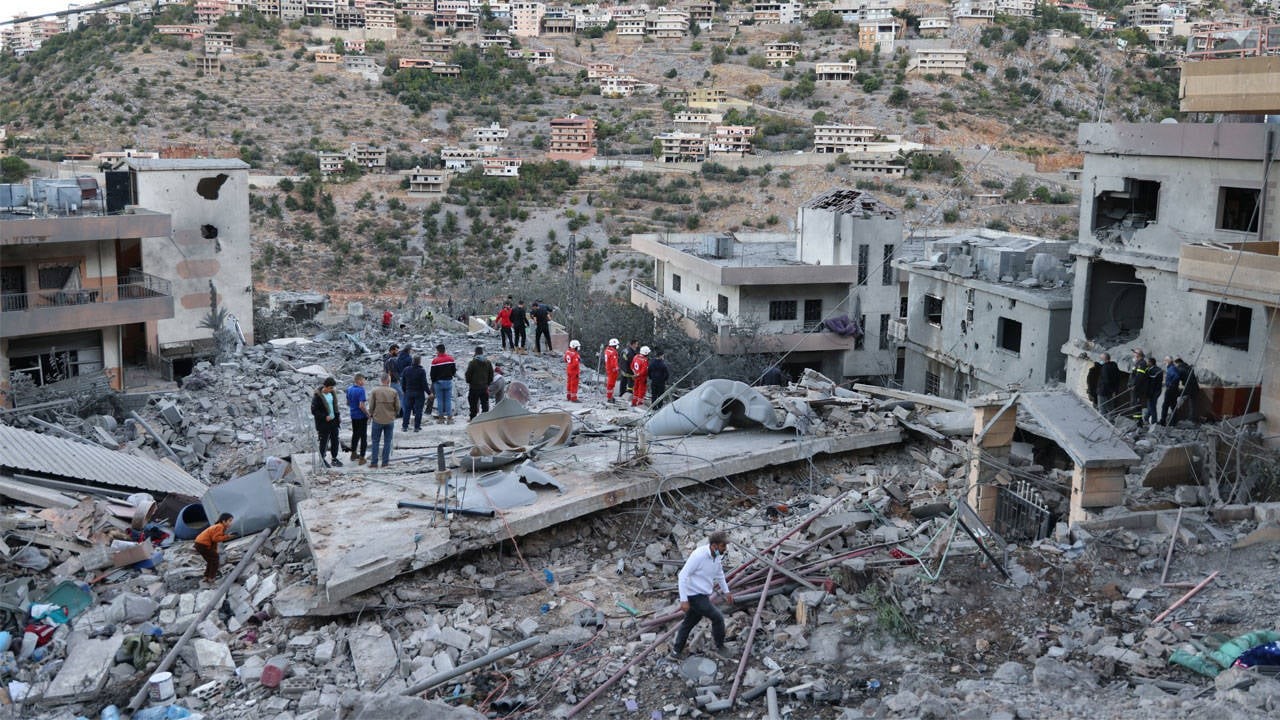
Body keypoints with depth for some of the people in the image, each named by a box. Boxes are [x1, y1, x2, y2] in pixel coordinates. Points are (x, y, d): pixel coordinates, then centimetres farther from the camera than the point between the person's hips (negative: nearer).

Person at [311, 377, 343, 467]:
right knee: (323, 442, 5)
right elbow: (314, 411, -15)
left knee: (335, 441, 13)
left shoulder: (332, 393, 2)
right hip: (323, 423, -6)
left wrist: (338, 417, 10)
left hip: (333, 422, 6)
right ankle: (322, 460, 18)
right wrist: (324, 417, -21)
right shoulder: (317, 396, -18)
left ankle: (334, 458, 26)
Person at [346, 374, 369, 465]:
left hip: (353, 416, 7)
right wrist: (368, 414, -12)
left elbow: (348, 403, 14)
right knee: (363, 437, 2)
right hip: (361, 416, -7)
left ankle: (353, 454, 34)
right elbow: (361, 406, -26)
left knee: (355, 434, 23)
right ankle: (361, 458, 2)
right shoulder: (360, 390, -22)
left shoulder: (349, 389, 2)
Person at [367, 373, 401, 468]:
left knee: (376, 441, 9)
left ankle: (374, 462, 9)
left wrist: (371, 414, 14)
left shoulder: (375, 391, -9)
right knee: (387, 441, 9)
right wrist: (395, 414, 18)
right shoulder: (394, 392, -7)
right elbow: (397, 406, -2)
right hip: (390, 420, 0)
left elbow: (371, 405, -5)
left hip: (377, 420, 0)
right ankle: (385, 462, 9)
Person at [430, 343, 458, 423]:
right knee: (448, 399, 4)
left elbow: (433, 373, -7)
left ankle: (441, 417, 6)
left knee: (440, 400, 5)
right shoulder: (450, 358, 1)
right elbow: (454, 370, 7)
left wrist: (433, 381, 9)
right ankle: (449, 417, 0)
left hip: (438, 382, -2)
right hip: (448, 381, 2)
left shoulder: (435, 360, -10)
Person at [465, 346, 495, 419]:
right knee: (485, 404, 9)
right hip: (484, 387, 4)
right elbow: (491, 375, 10)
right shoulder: (488, 362, 4)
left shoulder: (472, 362, -11)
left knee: (473, 405, 1)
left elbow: (468, 374, -7)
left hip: (474, 387, -4)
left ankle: (473, 418, 2)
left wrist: (469, 383, 10)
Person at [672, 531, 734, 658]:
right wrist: (684, 600, -26)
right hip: (694, 595, -8)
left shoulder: (717, 556, -1)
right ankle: (720, 647, 14)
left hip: (702, 595, 8)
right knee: (717, 618, -5)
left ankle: (677, 650, 33)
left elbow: (719, 574, 20)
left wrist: (726, 591, 27)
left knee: (689, 622, 19)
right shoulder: (699, 555, -27)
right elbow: (683, 575, -24)